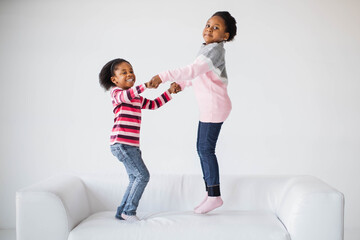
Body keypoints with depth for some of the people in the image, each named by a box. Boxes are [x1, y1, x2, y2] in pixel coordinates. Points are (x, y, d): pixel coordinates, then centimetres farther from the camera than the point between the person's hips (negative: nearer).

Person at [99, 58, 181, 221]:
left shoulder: (137, 98, 20)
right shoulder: (116, 93, -5)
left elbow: (153, 104, 27)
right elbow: (126, 96, -29)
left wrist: (170, 92, 19)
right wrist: (146, 85, -41)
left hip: (131, 145, 9)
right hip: (121, 143, -9)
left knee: (135, 179, 11)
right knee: (142, 175, -11)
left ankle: (122, 212, 20)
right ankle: (129, 211, -1)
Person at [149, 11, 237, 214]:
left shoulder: (215, 50, -15)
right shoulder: (206, 49, 16)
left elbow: (194, 70, -28)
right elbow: (198, 76, 26)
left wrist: (164, 76, -34)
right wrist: (180, 84, 13)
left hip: (215, 106, -10)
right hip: (208, 107, 10)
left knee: (206, 149, -8)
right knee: (202, 149, 12)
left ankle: (215, 196, 1)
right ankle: (210, 193, 19)